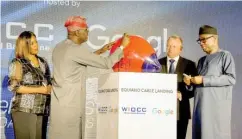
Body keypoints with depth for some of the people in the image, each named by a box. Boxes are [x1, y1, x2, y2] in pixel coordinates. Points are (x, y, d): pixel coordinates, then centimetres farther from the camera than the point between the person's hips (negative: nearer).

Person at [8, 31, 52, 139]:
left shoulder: (42, 62, 14)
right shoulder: (17, 63, -3)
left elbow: (49, 82, 21)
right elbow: (14, 86, -13)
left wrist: (49, 88, -3)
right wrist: (39, 90, -14)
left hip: (41, 110, 5)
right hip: (24, 110, -5)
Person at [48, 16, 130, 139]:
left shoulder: (59, 48, 12)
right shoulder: (76, 50, -15)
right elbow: (107, 63, -13)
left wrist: (101, 51, 27)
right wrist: (122, 46, -1)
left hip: (60, 102, 9)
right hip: (69, 104, -9)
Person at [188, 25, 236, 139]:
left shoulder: (225, 55, 3)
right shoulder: (201, 60, 23)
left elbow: (231, 78, -10)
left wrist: (204, 80, -12)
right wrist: (191, 82, 4)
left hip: (217, 106, -6)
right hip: (200, 106, 6)